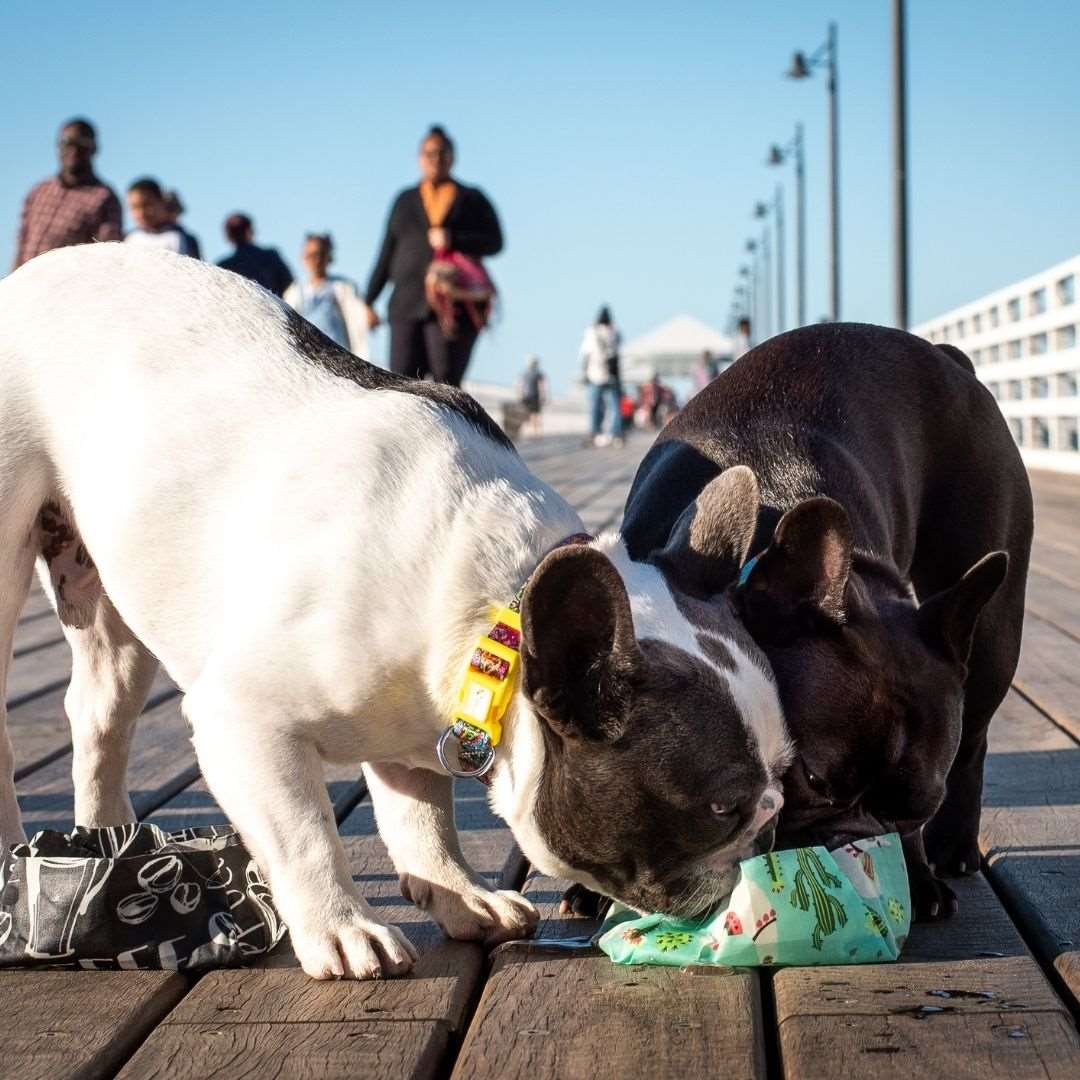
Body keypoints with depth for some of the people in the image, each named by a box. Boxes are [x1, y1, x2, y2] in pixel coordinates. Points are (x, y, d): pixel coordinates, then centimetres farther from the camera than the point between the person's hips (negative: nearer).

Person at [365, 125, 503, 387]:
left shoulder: (472, 199, 13)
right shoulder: (406, 200, 21)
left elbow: (494, 241, 2)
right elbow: (387, 253, 19)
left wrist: (454, 239, -13)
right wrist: (369, 301, 14)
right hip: (407, 305, 3)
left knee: (446, 382, -9)